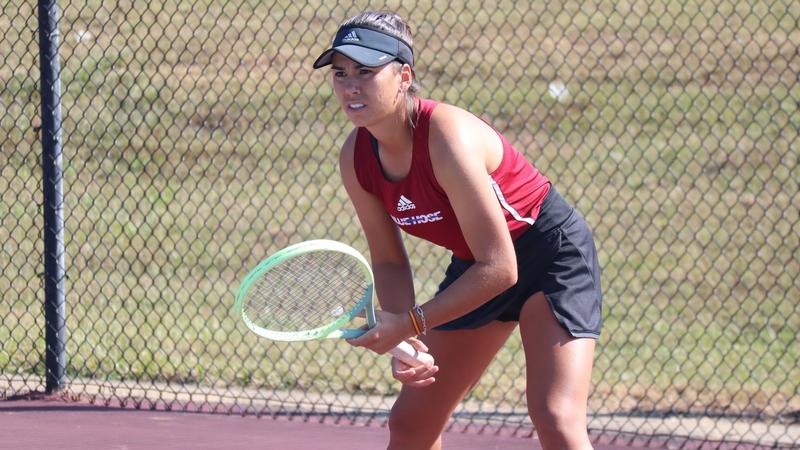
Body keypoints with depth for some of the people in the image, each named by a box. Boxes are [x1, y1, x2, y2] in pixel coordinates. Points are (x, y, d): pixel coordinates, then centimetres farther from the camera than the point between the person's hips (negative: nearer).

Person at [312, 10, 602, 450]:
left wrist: (411, 323, -27)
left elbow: (499, 268, -31)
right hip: (475, 265, 8)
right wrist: (402, 339, -16)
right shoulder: (356, 158, -11)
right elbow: (389, 261, 1)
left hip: (551, 252, -8)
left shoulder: (447, 137, -33)